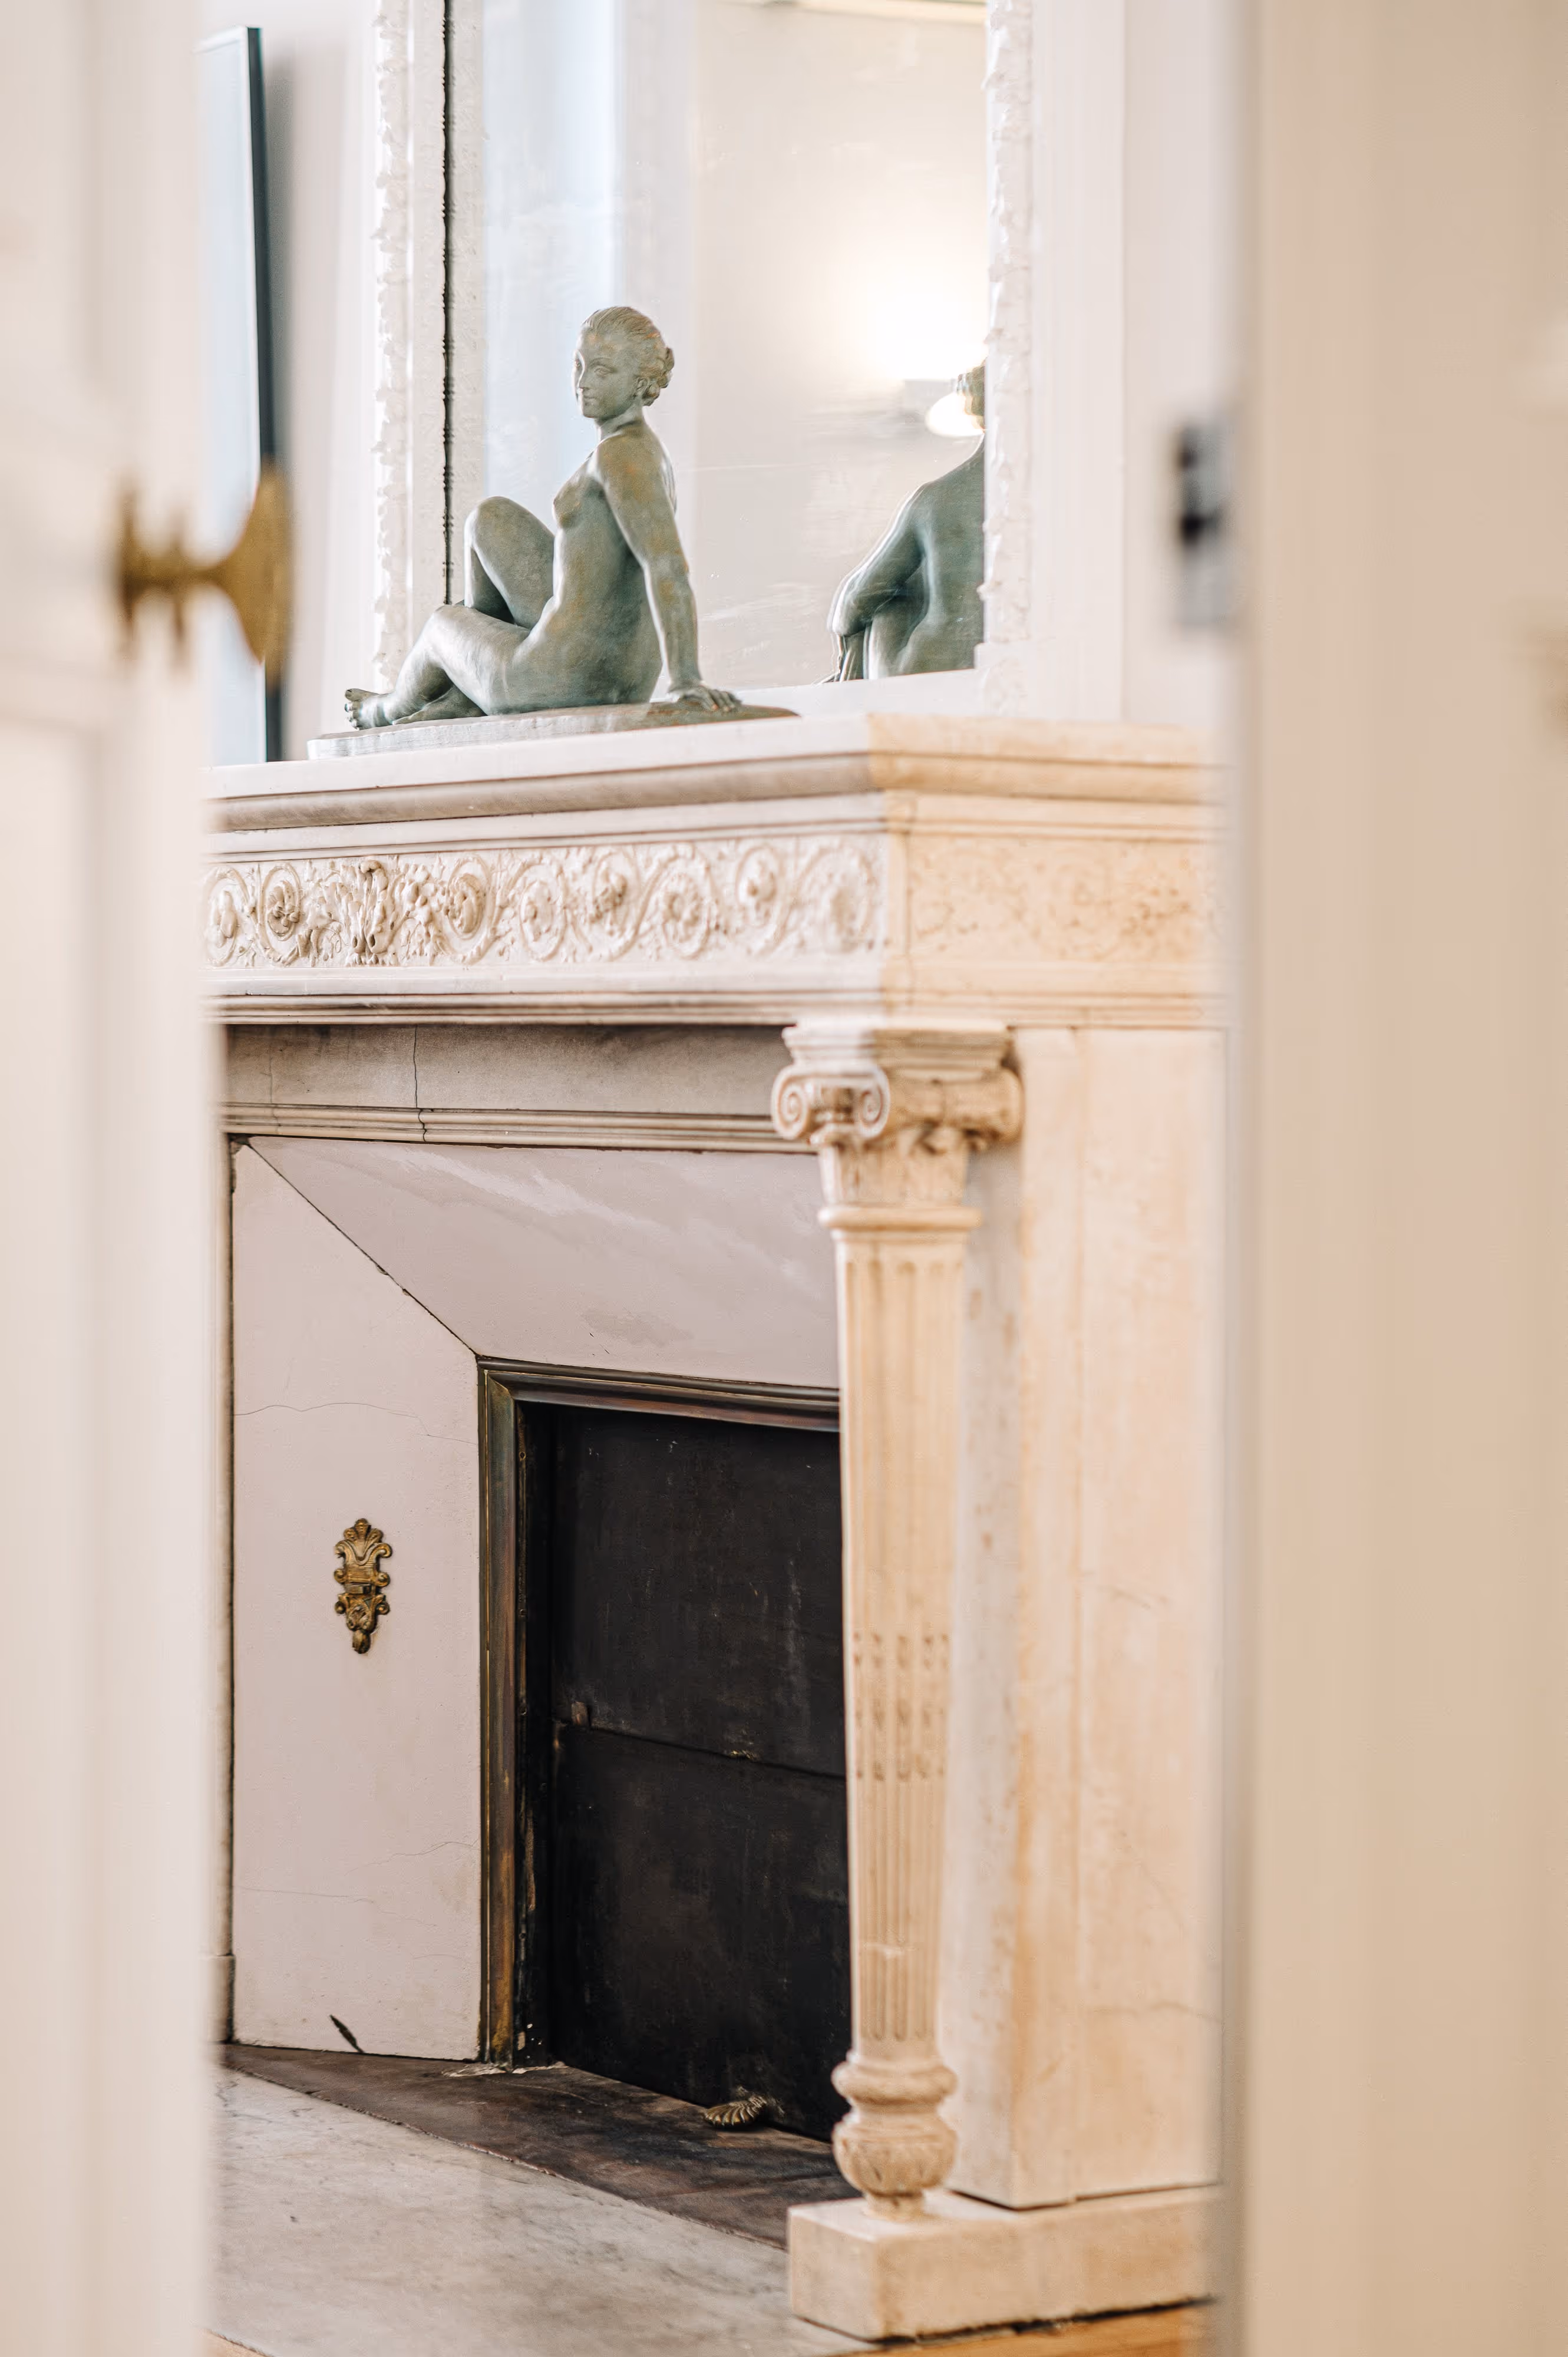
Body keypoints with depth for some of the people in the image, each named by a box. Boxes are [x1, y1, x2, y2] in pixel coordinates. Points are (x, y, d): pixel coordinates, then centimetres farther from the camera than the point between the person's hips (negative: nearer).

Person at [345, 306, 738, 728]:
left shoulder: (619, 456, -21)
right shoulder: (647, 451, 10)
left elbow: (667, 566, -34)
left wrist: (687, 680, -43)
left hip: (561, 680, -8)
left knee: (445, 623, 27)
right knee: (490, 517, 23)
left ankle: (395, 707, 62)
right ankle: (465, 693, 31)